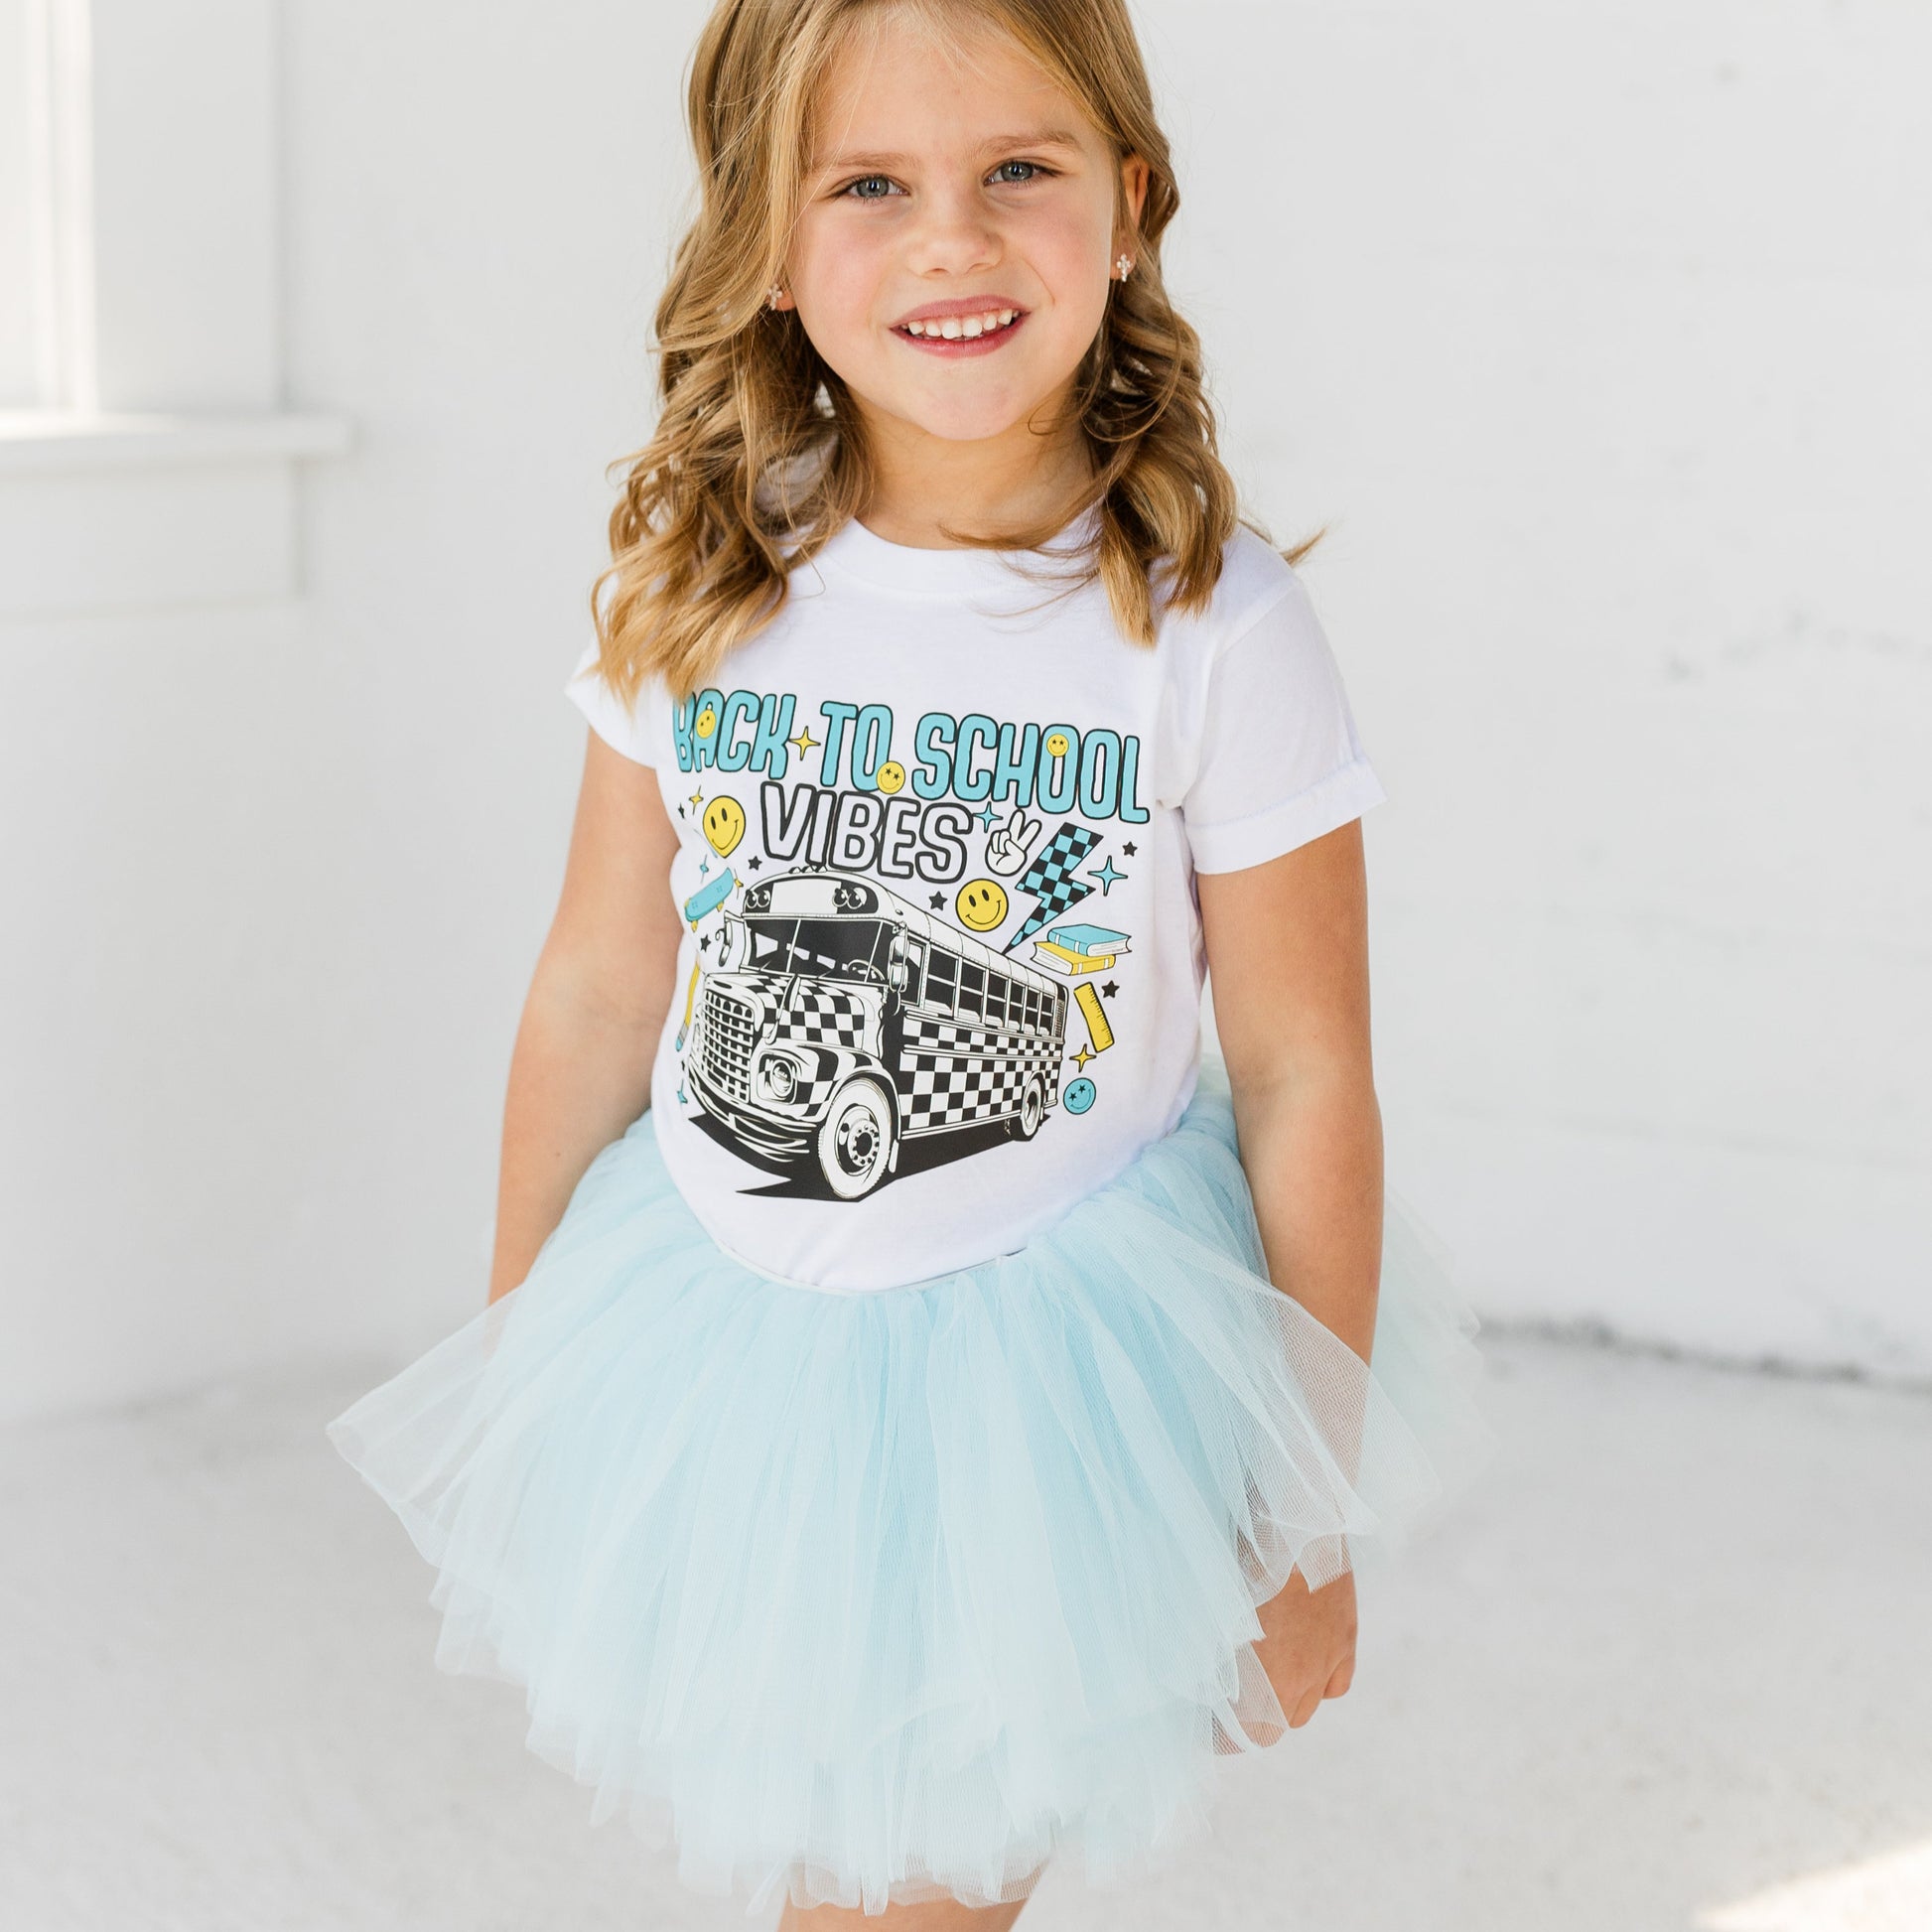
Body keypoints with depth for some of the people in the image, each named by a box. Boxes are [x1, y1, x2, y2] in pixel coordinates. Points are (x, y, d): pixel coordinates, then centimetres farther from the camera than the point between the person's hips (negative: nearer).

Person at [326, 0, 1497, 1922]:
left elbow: (1305, 1077, -9)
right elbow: (596, 989, 2)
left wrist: (1312, 1511, -3)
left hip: (1053, 1383, -3)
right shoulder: (695, 587, -8)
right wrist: (508, 1366, 11)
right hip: (721, 1354, 3)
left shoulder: (1212, 628, -16)